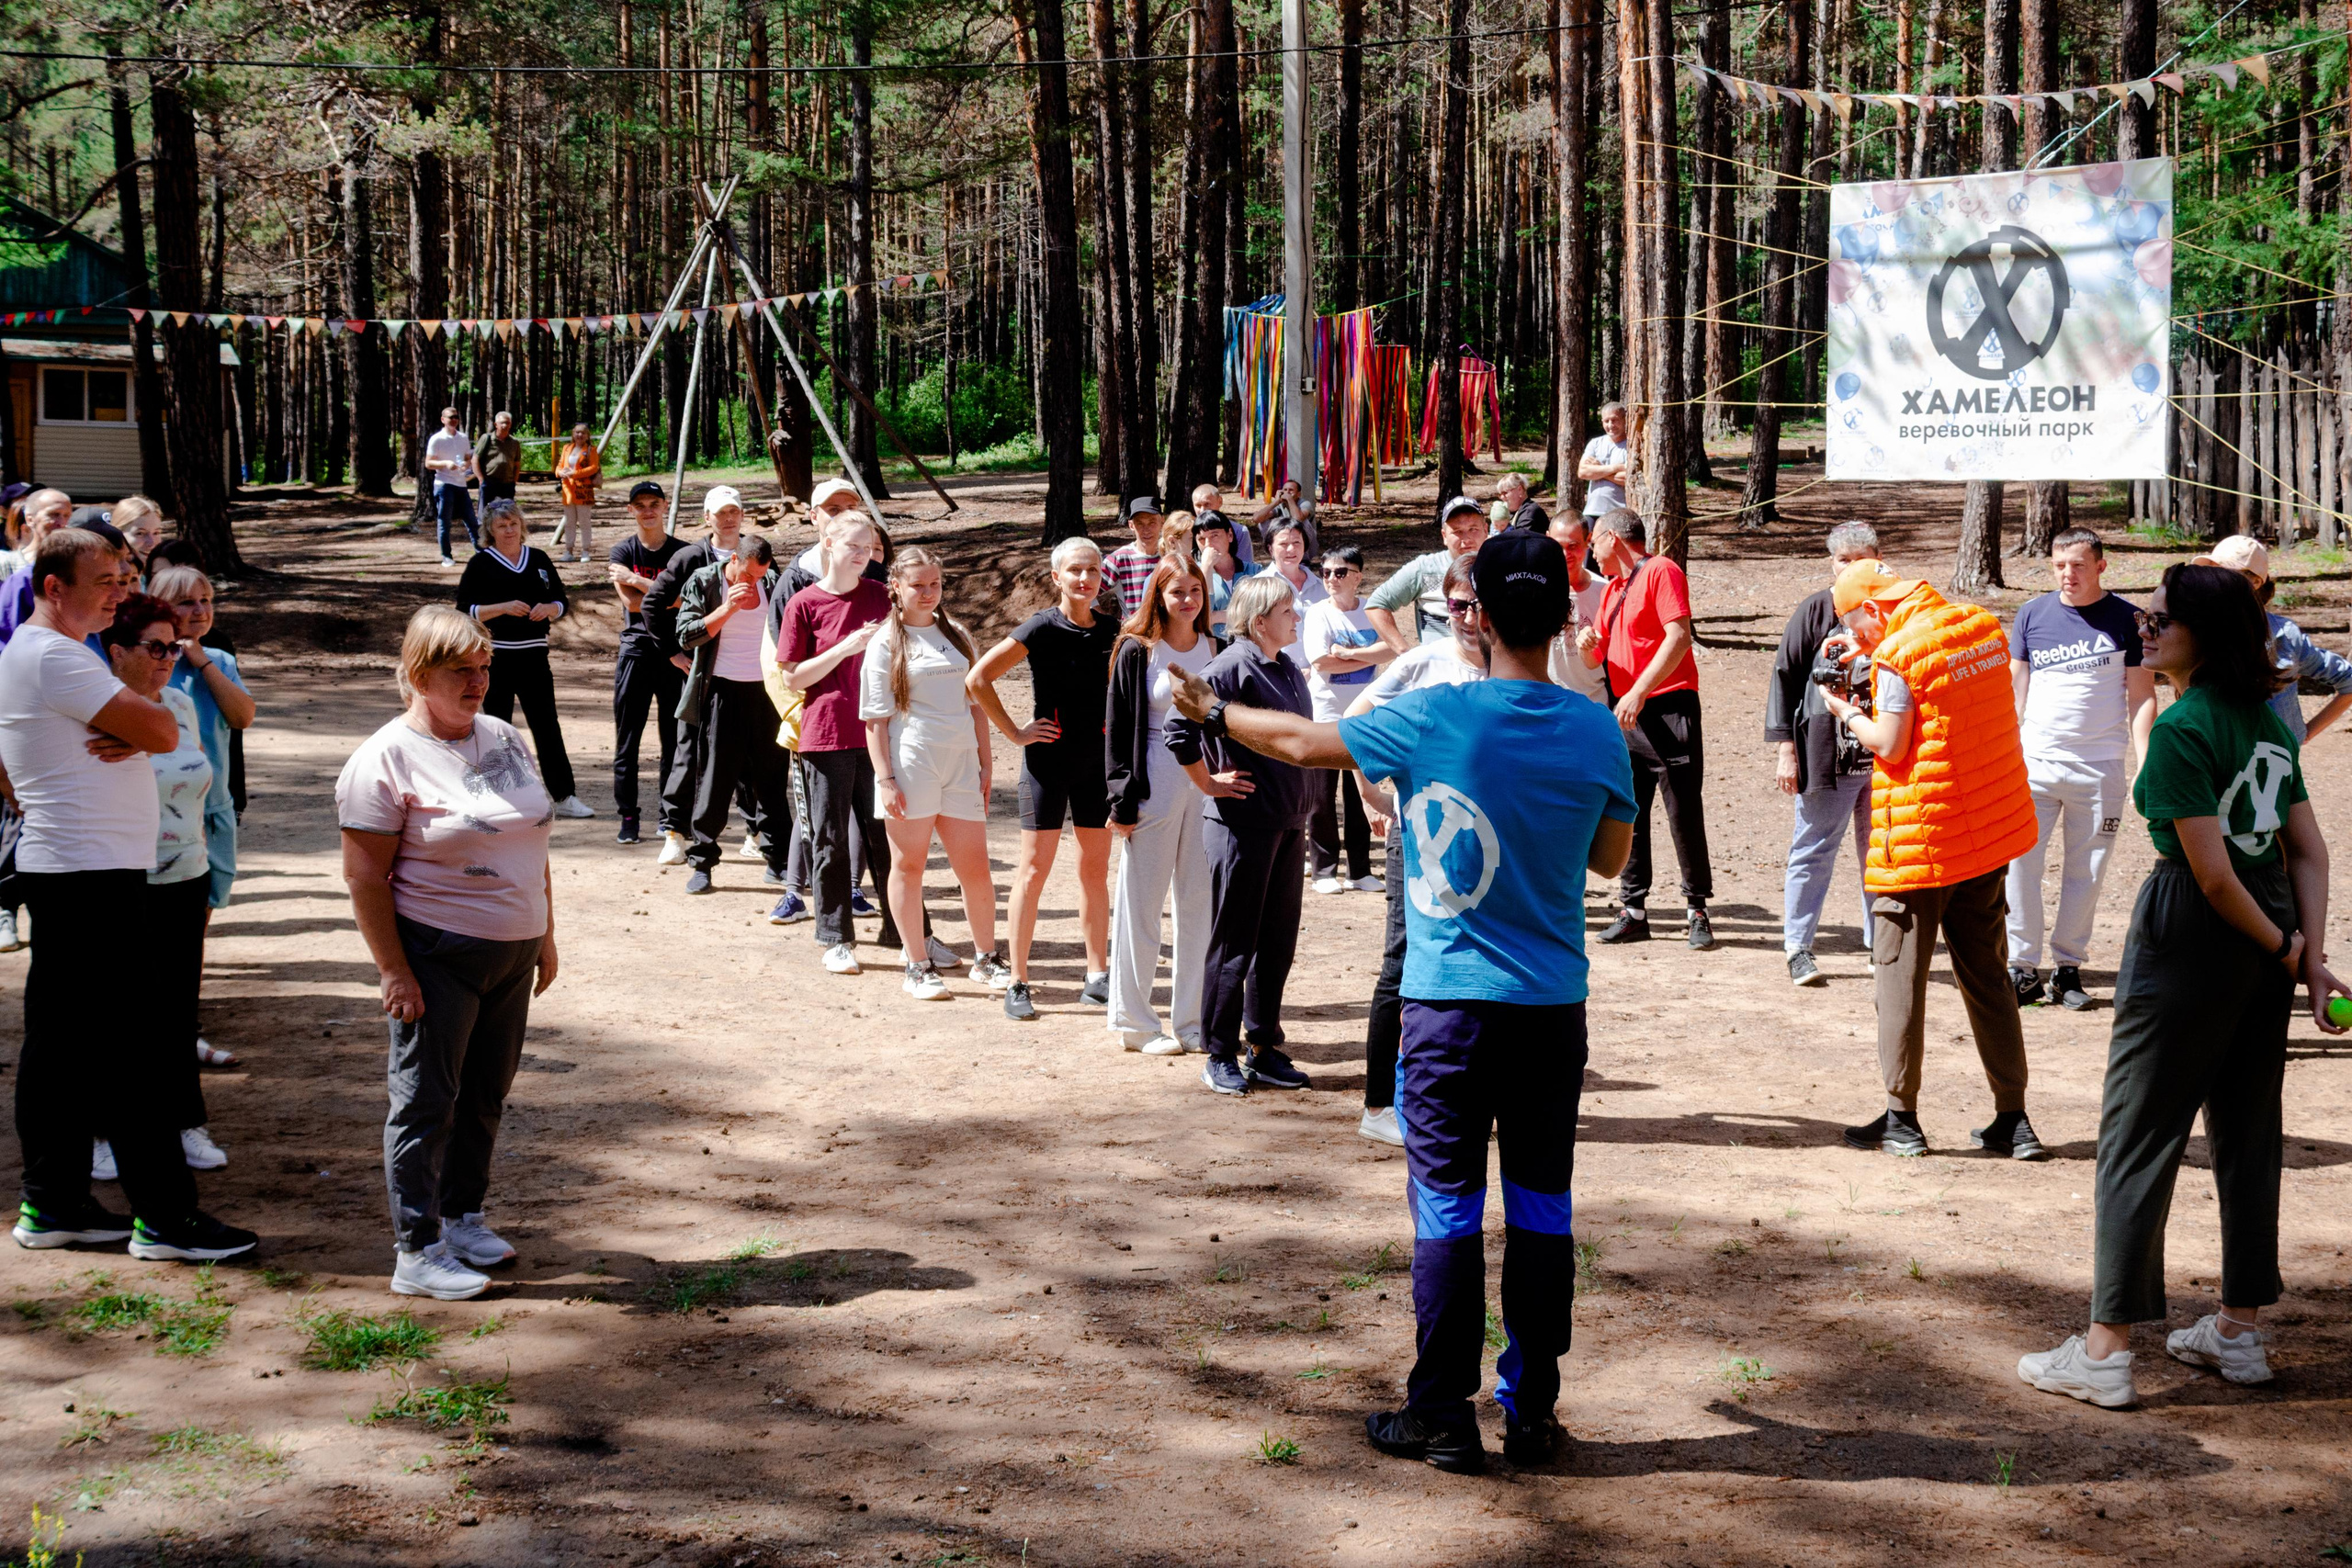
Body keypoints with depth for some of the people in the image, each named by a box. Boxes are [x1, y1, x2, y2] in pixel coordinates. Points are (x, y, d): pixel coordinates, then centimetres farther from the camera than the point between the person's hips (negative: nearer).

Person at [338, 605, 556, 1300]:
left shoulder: (504, 739, 10)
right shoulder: (386, 759, -12)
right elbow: (365, 877, -13)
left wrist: (545, 935, 16)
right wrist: (394, 970, -16)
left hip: (511, 953, 7)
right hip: (437, 955, -7)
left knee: (486, 1093, 14)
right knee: (426, 1100, -1)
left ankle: (463, 1216, 29)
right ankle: (416, 1251, 5)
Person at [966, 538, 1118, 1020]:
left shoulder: (1112, 631, 3)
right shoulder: (1042, 629, -11)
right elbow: (977, 679, -11)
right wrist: (1014, 732, -9)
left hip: (1098, 759, 5)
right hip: (1048, 759, -5)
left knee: (1096, 870, 10)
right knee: (1034, 870, -3)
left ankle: (1098, 976, 19)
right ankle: (1017, 984, 2)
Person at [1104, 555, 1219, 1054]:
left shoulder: (1214, 650, 8)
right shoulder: (1137, 651, -4)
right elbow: (1118, 728, -4)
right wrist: (1122, 800, -9)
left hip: (1206, 783, 4)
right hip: (1154, 783, -4)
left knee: (1199, 902, 7)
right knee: (1142, 902, 2)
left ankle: (1193, 1018, 15)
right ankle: (1135, 1021, 11)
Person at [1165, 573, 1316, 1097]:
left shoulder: (1290, 671, 12)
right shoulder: (1233, 667, -14)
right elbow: (1179, 727, -21)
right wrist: (1210, 784, -11)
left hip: (1288, 826, 8)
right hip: (1243, 824, -8)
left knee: (1278, 941, 12)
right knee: (1234, 944, 1)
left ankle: (1263, 1049, 22)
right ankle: (1221, 1057, 10)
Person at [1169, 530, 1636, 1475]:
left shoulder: (1433, 718, -10)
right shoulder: (1596, 733, -3)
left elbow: (1303, 743, 4)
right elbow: (1611, 855, 11)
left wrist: (1213, 712, 20)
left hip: (1451, 1004, -2)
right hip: (1554, 1006, 3)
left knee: (1447, 1205, 4)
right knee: (1541, 1207, 10)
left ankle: (1442, 1415, 8)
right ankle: (1532, 1410, 17)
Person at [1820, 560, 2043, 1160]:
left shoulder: (1897, 655, -16)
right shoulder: (1981, 626, 7)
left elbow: (1891, 747, -15)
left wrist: (1846, 711, 1)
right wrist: (1868, 658, 13)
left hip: (1919, 842, -7)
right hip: (1990, 835, 7)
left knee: (1900, 976, 4)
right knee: (1988, 975, 13)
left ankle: (1901, 1118, 8)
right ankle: (2013, 1120, 13)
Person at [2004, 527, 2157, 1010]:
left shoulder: (2126, 619, 1)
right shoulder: (2032, 614, 7)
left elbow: (2142, 697, 3)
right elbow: (2014, 687, 11)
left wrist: (2146, 763, -6)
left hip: (2100, 767, -1)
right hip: (2035, 762, 1)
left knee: (2086, 871, 4)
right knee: (2017, 861, -7)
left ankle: (2068, 967, 14)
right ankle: (2023, 969, 0)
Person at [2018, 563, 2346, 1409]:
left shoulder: (2180, 727, -16)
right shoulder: (2268, 719, 9)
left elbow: (2212, 873, -19)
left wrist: (2282, 949, -6)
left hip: (2194, 934, -8)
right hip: (2271, 936, 8)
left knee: (2138, 1137, -1)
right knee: (2249, 1136, 15)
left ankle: (2105, 1349, 1)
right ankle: (2241, 1330, 24)